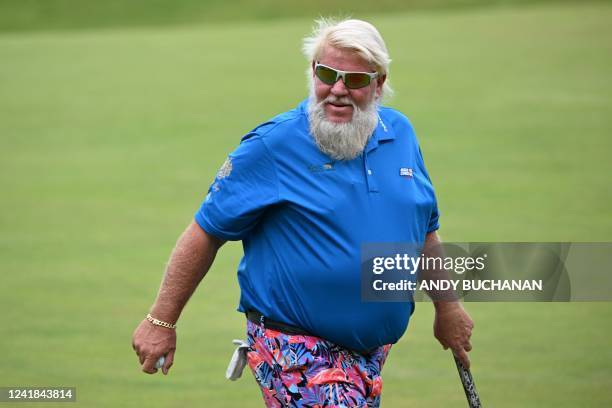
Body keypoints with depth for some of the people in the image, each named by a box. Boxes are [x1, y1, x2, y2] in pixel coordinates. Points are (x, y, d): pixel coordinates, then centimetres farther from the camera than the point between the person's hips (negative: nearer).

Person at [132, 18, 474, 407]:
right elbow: (206, 233, -7)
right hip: (294, 344, -7)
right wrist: (161, 321, -8)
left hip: (371, 352, 7)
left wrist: (447, 308, 24)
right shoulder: (272, 146, -11)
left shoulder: (400, 134, 6)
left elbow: (425, 229, 21)